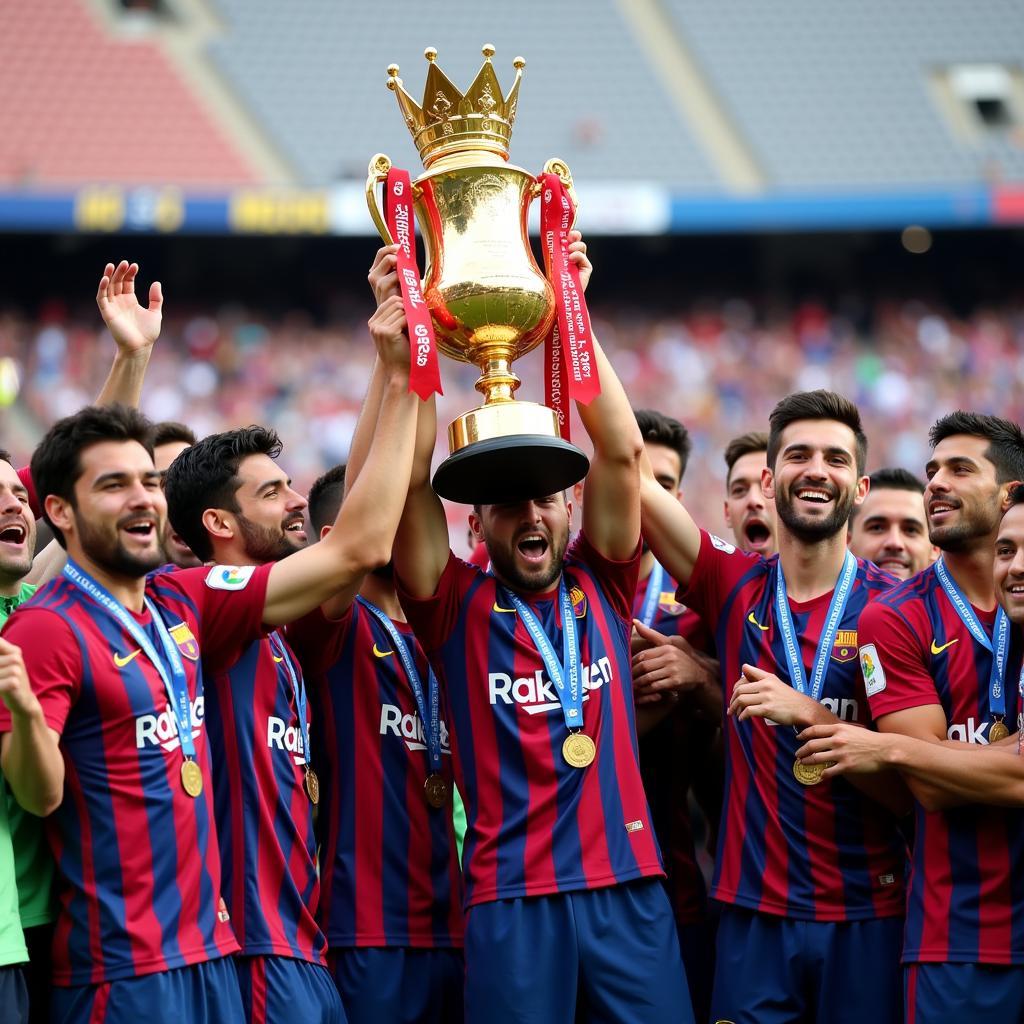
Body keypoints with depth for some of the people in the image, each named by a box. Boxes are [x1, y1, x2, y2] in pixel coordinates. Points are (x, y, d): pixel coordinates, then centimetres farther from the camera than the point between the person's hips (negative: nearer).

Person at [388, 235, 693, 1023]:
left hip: (629, 884, 2)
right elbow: (411, 478, -5)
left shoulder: (601, 587, 11)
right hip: (513, 899, -2)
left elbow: (622, 452, 3)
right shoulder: (457, 606, 6)